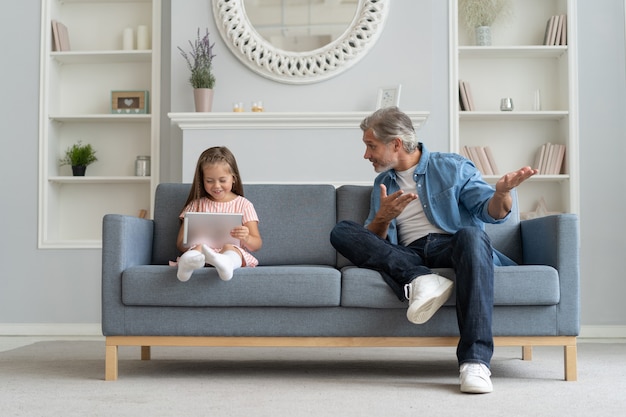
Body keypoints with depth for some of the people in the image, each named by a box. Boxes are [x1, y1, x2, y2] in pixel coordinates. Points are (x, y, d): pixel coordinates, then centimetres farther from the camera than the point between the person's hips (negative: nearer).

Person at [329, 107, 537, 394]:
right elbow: (371, 242, 14)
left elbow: (492, 213, 0)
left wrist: (502, 192, -24)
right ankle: (419, 280, -34)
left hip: (451, 246, -3)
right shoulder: (382, 184, 21)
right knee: (342, 232, -14)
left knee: (471, 234, -38)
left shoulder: (452, 167, 10)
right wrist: (383, 218, -8)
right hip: (408, 256, 3)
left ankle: (475, 361, -43)